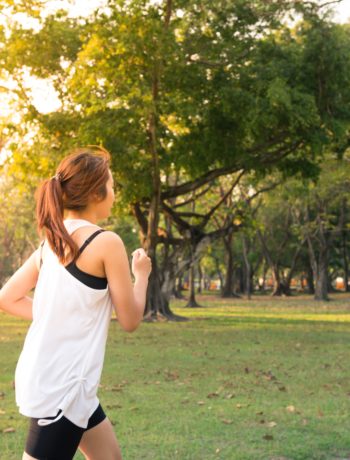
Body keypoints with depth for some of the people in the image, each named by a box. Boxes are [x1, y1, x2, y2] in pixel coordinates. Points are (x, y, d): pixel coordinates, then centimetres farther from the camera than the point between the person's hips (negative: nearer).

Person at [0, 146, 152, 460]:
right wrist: (142, 275, 9)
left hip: (45, 375, 9)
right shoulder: (106, 242, -14)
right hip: (61, 384, -9)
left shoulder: (51, 240, 8)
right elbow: (130, 320, -7)